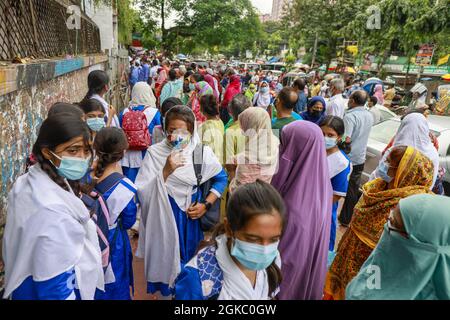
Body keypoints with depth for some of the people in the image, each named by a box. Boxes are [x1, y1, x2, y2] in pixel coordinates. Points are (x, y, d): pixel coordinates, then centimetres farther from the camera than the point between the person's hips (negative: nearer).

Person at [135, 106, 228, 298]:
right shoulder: (154, 152, -11)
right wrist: (166, 171, -29)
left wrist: (206, 205, -4)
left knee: (191, 263, 17)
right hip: (163, 217, -1)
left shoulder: (202, 152, -6)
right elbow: (143, 193, -17)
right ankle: (165, 292, 41)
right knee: (165, 261, 13)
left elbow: (221, 178, 6)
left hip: (191, 216, 2)